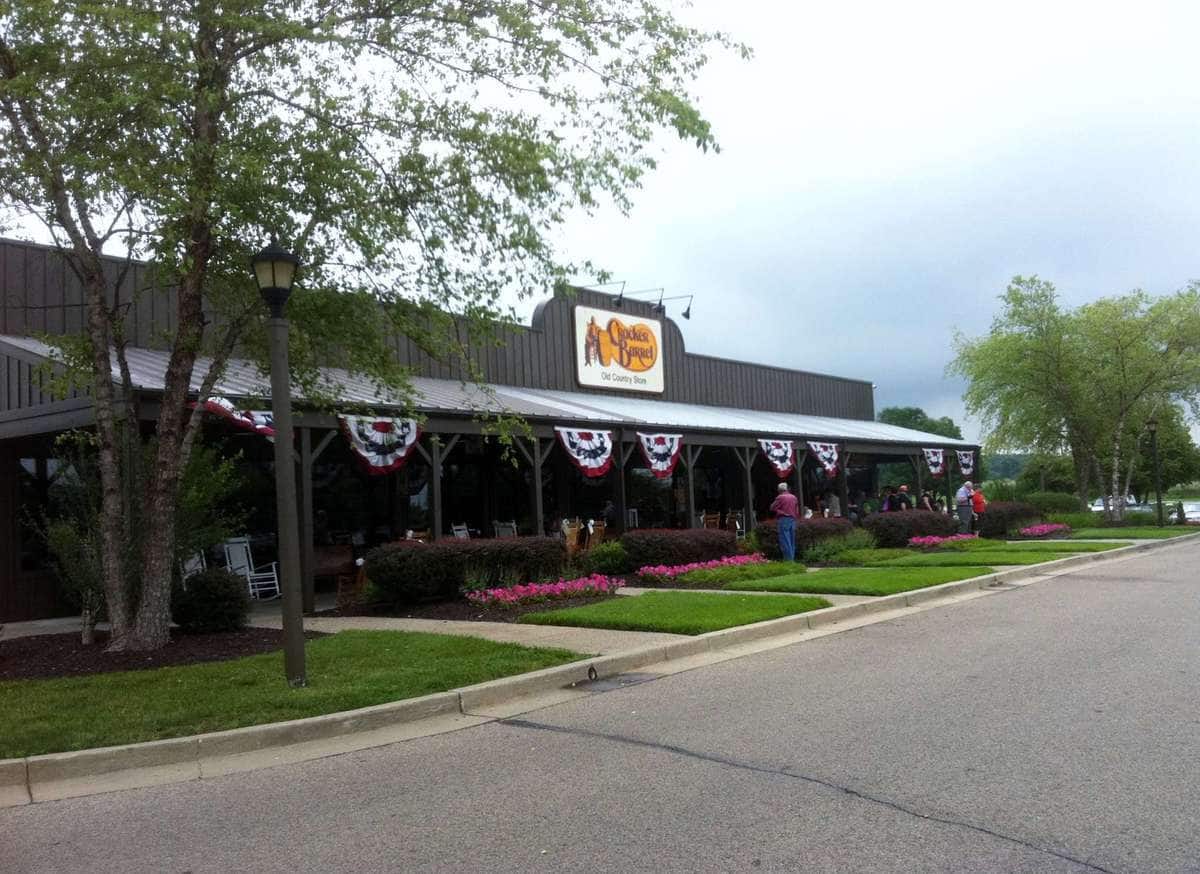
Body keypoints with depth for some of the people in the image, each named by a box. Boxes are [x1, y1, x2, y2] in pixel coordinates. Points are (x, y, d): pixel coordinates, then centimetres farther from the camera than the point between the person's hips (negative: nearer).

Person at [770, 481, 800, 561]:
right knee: (792, 542, 11)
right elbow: (797, 511, 18)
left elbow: (772, 508, -5)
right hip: (793, 520, 7)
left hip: (783, 520, -7)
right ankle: (792, 558, 13)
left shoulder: (780, 497, -8)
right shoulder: (794, 497, 12)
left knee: (785, 541, -7)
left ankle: (788, 559, -11)